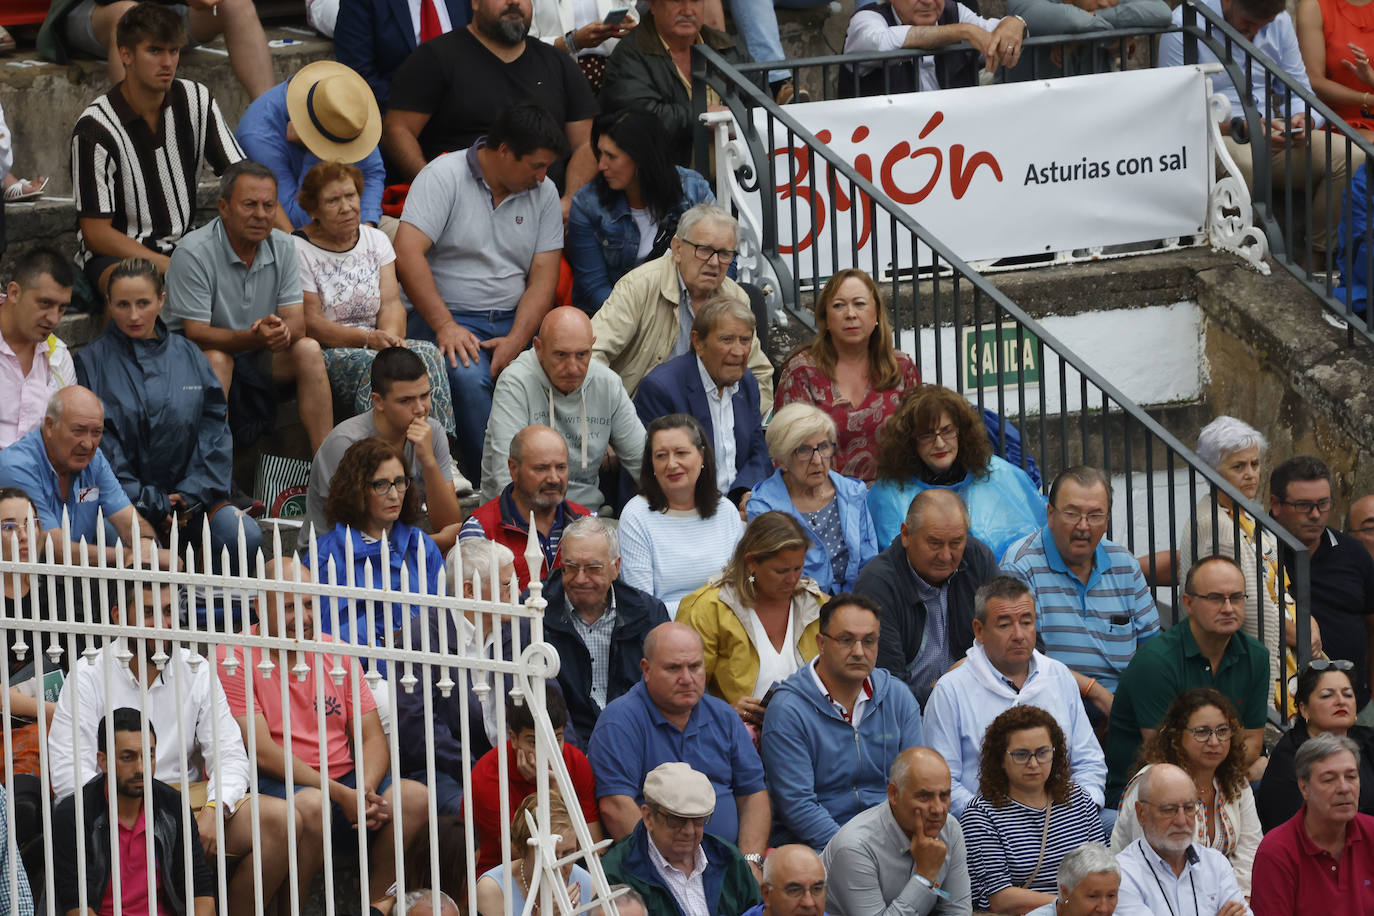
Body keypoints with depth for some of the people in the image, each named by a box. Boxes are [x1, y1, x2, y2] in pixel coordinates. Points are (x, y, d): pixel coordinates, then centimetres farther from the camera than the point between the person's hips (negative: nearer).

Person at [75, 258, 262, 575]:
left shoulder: (188, 355, 14)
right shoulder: (91, 361, 3)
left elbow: (215, 429, 8)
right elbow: (97, 441, -5)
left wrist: (193, 495, -7)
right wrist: (148, 505, -12)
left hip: (188, 492, 3)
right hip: (126, 499, -3)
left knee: (243, 536, -25)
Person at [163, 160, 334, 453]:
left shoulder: (282, 246, -2)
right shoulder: (193, 253, -20)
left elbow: (296, 321, -7)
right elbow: (197, 335, -23)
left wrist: (282, 330, -33)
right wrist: (254, 338, -39)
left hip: (259, 361, 5)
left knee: (308, 349, -19)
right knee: (216, 359, -35)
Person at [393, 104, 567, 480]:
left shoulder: (543, 193, 10)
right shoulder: (443, 177, -5)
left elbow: (543, 277, 4)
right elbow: (407, 255, -15)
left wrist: (516, 341, -12)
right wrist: (446, 327, -22)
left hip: (514, 321, 4)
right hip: (443, 315, -4)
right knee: (469, 376, -35)